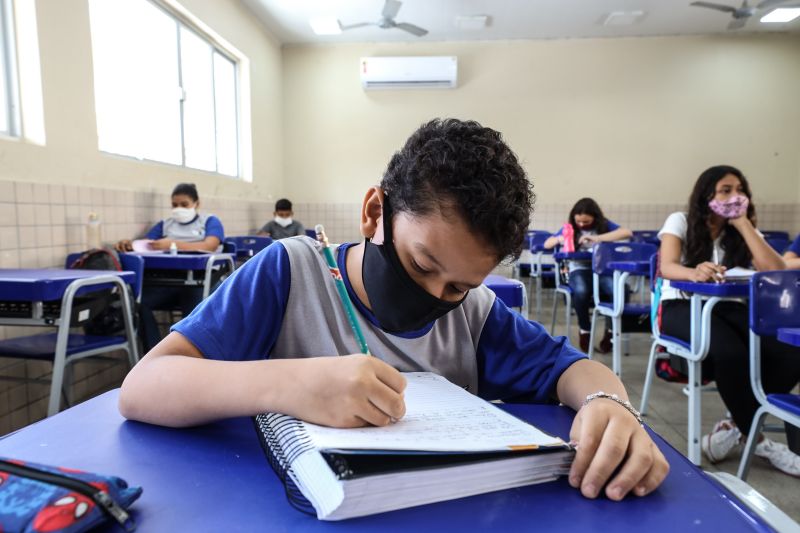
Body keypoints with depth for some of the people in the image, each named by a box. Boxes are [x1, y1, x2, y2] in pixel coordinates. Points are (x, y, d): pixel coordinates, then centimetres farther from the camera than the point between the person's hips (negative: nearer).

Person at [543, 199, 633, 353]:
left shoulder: (604, 225, 8)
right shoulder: (571, 227, 11)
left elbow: (627, 233, -10)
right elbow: (547, 244, 12)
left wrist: (597, 238, -19)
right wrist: (559, 239, -13)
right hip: (579, 268, 0)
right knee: (581, 291, -36)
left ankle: (610, 332, -6)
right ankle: (585, 331, -9)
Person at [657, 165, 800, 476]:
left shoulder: (744, 232, 12)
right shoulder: (680, 221, 1)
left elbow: (775, 271, -6)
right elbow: (667, 267, -17)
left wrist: (743, 224, -5)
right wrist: (695, 273, -41)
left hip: (728, 307, 5)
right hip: (682, 306, -5)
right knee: (731, 354, -34)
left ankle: (738, 427, -7)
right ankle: (757, 439, -9)